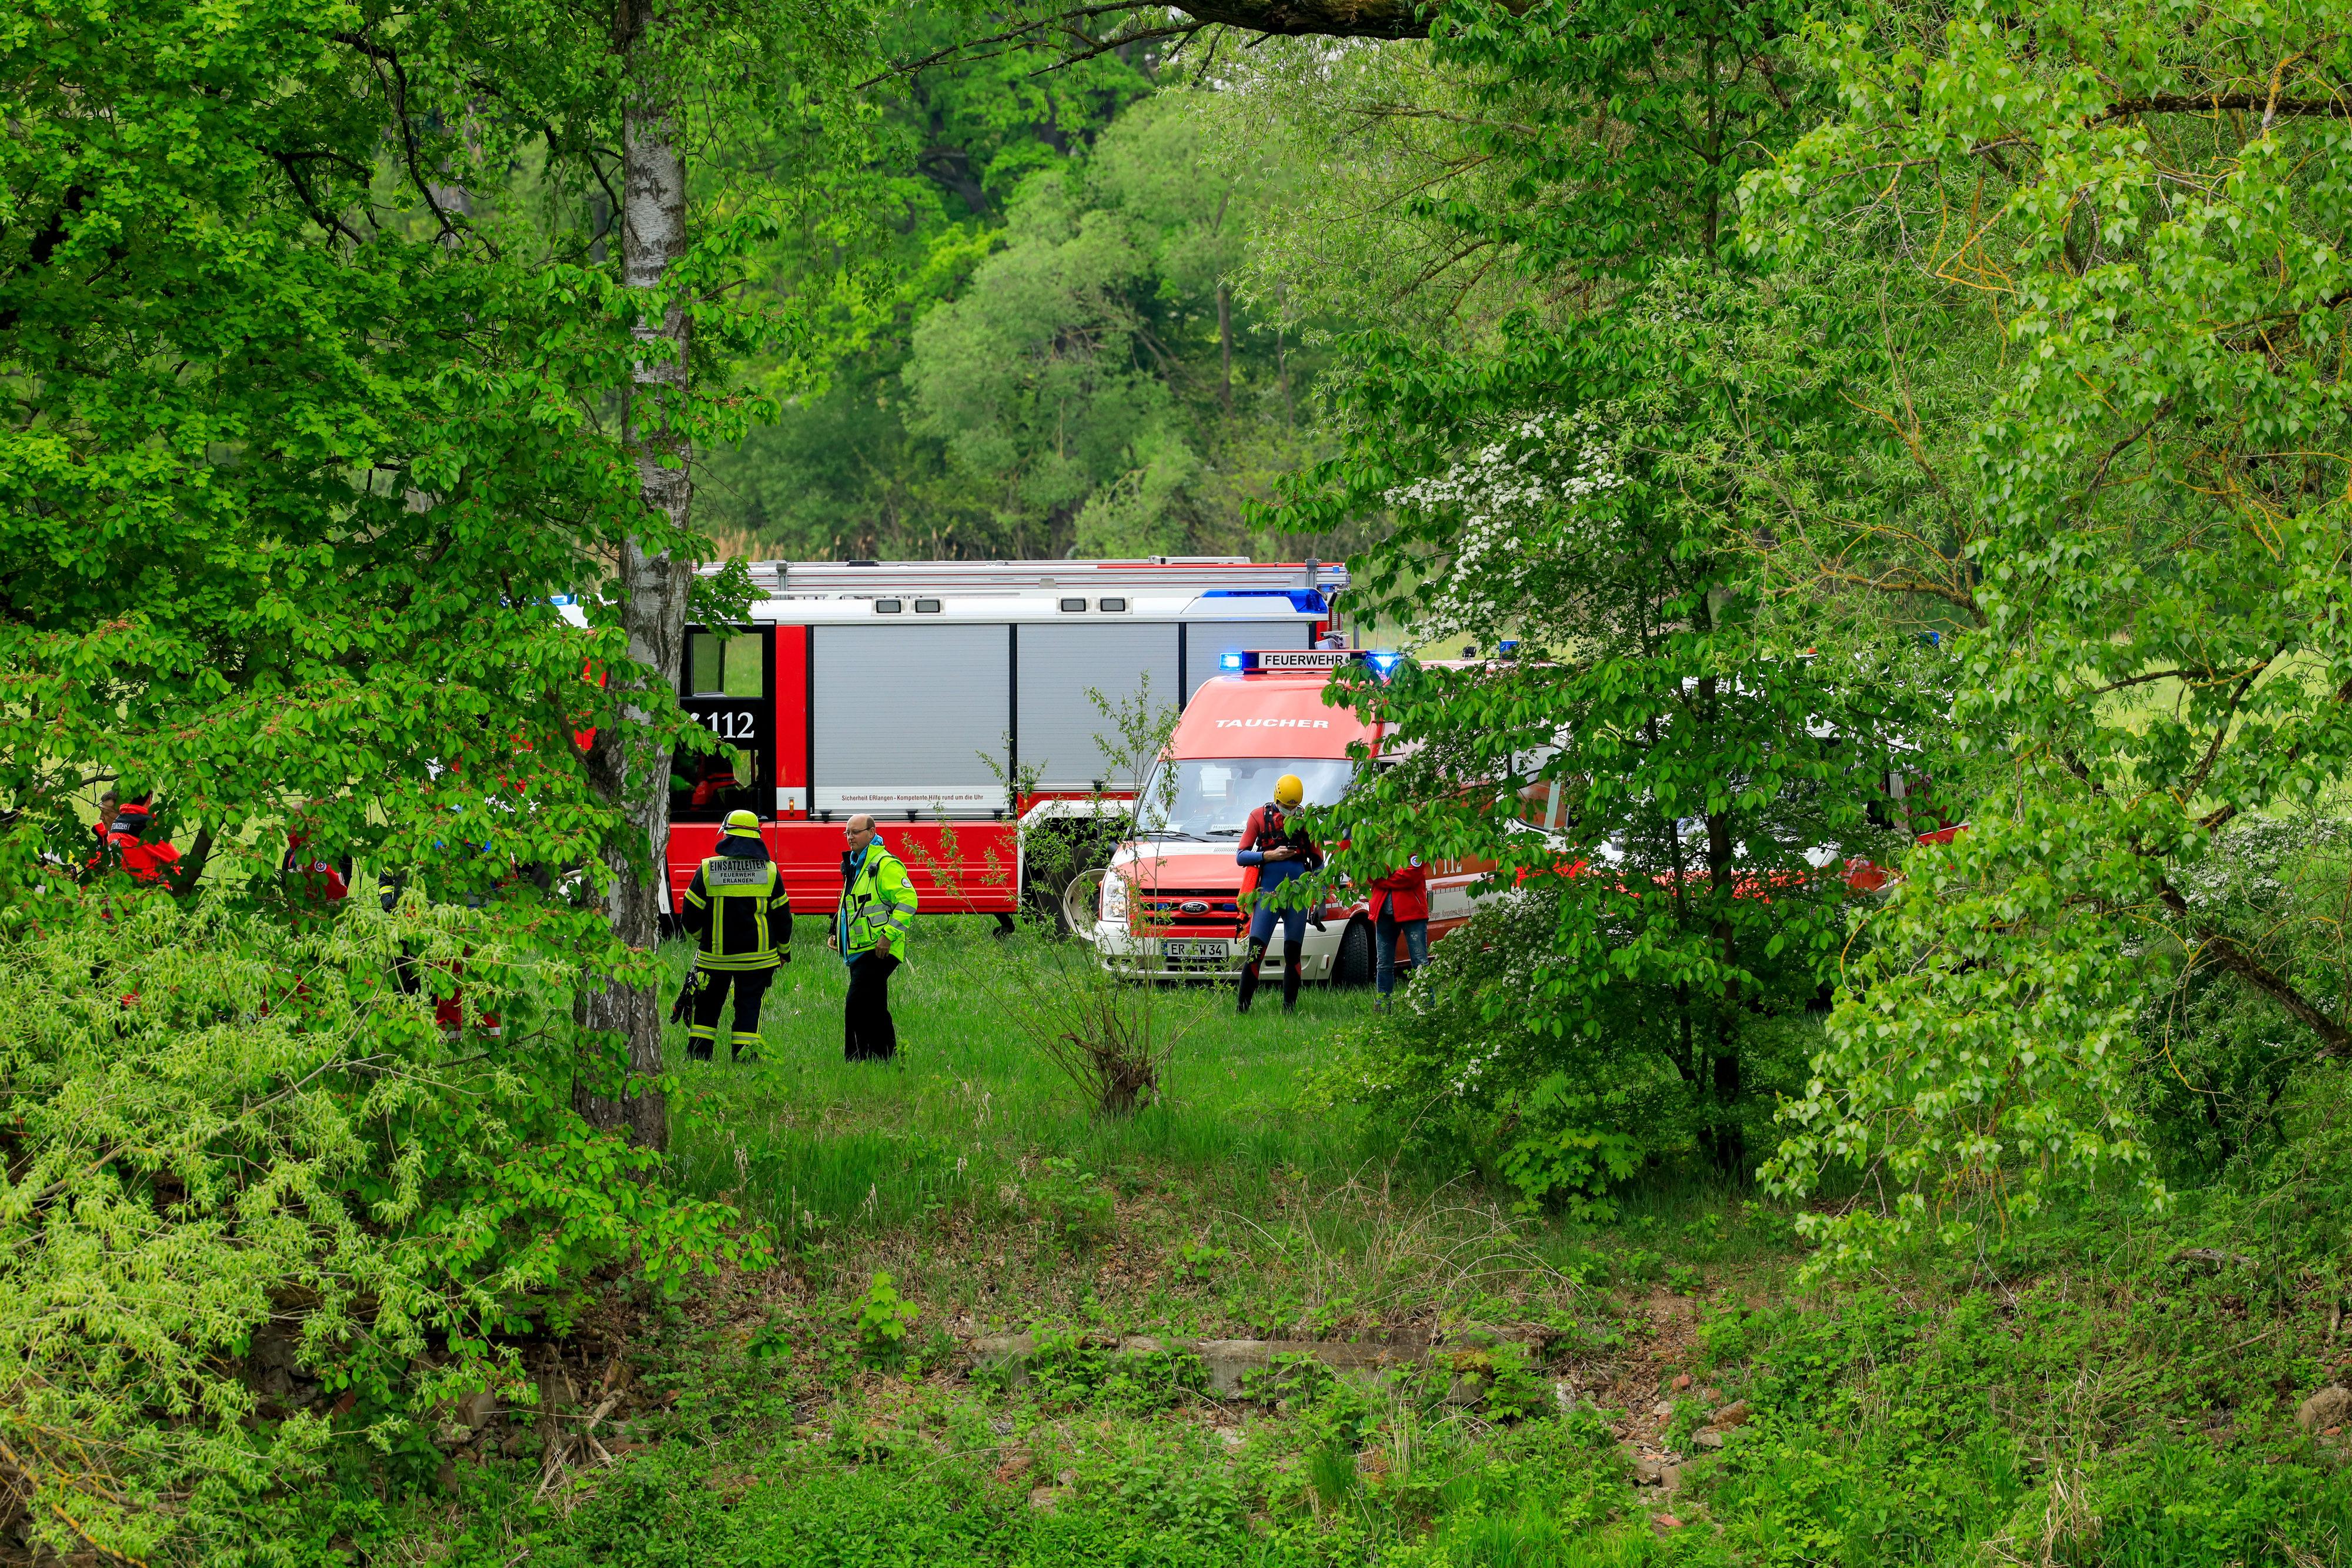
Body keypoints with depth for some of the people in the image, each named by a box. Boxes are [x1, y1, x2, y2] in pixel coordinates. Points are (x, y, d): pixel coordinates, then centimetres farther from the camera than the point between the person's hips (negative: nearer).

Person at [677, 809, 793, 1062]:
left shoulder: (707, 870, -6)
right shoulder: (769, 871, -3)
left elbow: (690, 917, -1)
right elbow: (783, 917, 3)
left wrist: (701, 938, 19)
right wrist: (784, 951, 17)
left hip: (715, 956, 0)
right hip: (757, 956, 0)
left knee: (707, 1008, 12)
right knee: (749, 1008, 5)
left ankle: (697, 1060, 10)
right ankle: (743, 1059, 0)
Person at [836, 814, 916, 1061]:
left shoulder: (886, 865, -12)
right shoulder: (854, 865, 18)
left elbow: (907, 901, -19)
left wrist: (889, 935, -23)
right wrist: (836, 933, 21)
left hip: (877, 951, -10)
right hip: (859, 950, 10)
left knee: (856, 1005, -15)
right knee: (875, 1009, 13)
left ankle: (857, 1060, -13)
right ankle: (886, 1057, 18)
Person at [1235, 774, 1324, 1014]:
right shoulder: (1259, 817, 6)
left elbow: (1318, 863, 15)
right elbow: (1241, 856, 2)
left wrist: (1321, 900, 9)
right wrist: (1271, 855, -14)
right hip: (1269, 892, -2)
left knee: (1293, 954, 3)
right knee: (1255, 952, -8)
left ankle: (1289, 1007, 6)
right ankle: (1242, 1005, -6)